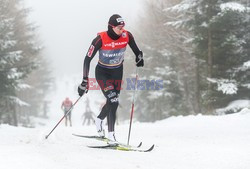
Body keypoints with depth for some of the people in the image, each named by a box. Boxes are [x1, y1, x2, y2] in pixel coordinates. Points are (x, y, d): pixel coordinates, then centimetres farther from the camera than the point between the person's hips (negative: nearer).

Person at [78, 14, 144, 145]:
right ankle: (111, 136, -15)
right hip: (102, 73, -5)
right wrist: (85, 81, -23)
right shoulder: (101, 39, -26)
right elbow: (87, 59, -21)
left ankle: (99, 120, 47)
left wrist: (139, 58, -12)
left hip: (117, 72, 5)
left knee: (112, 102, 13)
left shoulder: (127, 36, -16)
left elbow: (136, 50, 7)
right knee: (113, 101, -21)